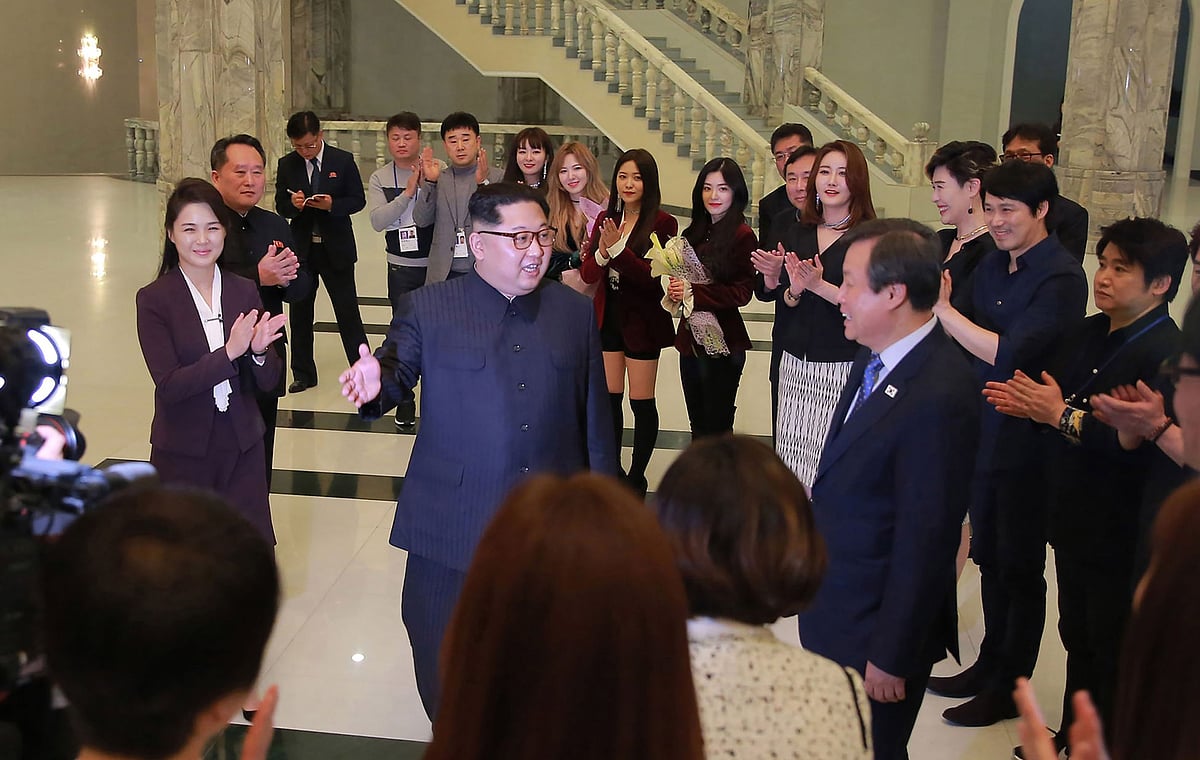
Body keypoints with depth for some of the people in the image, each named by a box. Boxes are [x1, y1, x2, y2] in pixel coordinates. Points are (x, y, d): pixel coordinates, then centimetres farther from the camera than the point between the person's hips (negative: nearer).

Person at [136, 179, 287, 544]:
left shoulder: (244, 291, 0)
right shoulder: (154, 299, -9)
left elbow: (268, 381, 0)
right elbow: (168, 387, -16)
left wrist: (258, 351, -21)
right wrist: (229, 352, -26)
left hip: (243, 449, 2)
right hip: (183, 454, -2)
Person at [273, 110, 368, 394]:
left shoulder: (343, 161, -5)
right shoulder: (286, 165, 2)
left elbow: (358, 200, -4)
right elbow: (280, 206, 6)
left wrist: (332, 205, -21)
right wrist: (293, 205, -17)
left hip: (336, 248, -3)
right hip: (300, 248, 3)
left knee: (348, 312, 0)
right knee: (300, 312, 11)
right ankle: (303, 374, 23)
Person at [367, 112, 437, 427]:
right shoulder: (380, 179, 2)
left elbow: (424, 216, -14)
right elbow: (378, 220, -11)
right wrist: (408, 191, -17)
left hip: (436, 265, -2)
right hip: (402, 268, 2)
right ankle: (404, 399, 22)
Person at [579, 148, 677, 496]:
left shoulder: (662, 223, -11)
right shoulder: (605, 219, 6)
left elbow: (654, 277, -20)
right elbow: (587, 274, 1)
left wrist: (617, 249, -26)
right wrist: (601, 253, -20)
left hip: (643, 321, -5)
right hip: (608, 317, 5)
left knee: (641, 401, 3)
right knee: (609, 398, 11)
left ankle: (637, 476, 17)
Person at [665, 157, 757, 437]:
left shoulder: (742, 235, -12)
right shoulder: (695, 233, 9)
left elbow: (742, 292, -16)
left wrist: (692, 292, -20)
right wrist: (676, 288, -5)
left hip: (722, 342, -7)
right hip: (691, 338, 7)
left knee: (717, 427, 4)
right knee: (698, 426, 18)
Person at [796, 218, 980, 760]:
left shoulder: (938, 397, -29)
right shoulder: (876, 356, 0)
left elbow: (926, 540, -24)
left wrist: (890, 657, -18)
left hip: (876, 626, -8)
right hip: (834, 608, 8)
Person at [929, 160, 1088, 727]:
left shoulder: (1060, 277, -18)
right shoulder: (991, 266, 6)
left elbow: (1008, 354, -27)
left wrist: (944, 310, -24)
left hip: (1029, 442, -7)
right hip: (986, 433, 7)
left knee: (1020, 568, 7)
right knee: (990, 558, 19)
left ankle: (1009, 689, 21)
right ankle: (989, 665, 35)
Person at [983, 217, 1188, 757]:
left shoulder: (1166, 353, -22)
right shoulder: (1090, 333, 6)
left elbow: (1141, 444, -31)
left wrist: (1061, 415, -23)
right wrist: (1032, 405, -8)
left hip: (1120, 535, -8)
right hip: (1075, 520, 8)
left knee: (1113, 656, 9)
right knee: (1078, 639, 23)